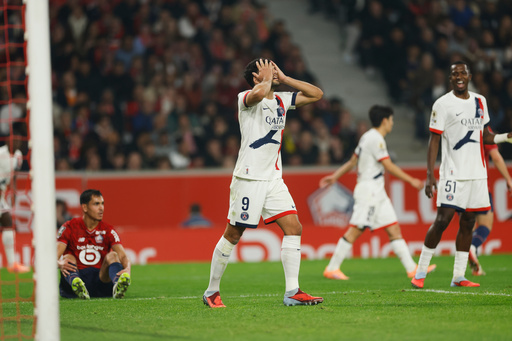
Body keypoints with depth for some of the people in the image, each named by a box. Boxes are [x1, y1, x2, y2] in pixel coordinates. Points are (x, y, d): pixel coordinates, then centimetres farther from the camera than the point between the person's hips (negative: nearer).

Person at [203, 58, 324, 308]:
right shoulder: (246, 98, -8)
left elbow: (316, 94, 15)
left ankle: (292, 292, -6)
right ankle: (212, 291, 12)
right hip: (249, 177, -7)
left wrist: (284, 79, 9)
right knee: (233, 234, 0)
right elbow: (259, 93, -33)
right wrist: (267, 79, -12)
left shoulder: (282, 100, 14)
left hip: (274, 179, 7)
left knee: (293, 228, -5)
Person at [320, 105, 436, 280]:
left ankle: (411, 268, 2)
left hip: (377, 193, 10)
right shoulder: (375, 138, -13)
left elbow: (352, 161, 20)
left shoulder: (367, 137, 16)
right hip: (369, 189, -10)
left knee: (394, 229, 4)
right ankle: (332, 268, -5)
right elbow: (389, 166, -15)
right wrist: (411, 180, -11)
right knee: (355, 230, -9)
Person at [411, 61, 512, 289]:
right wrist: (429, 175, -13)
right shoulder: (442, 104, -4)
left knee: (467, 223, 4)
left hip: (477, 173, 6)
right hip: (452, 174, -6)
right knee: (442, 220, -11)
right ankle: (420, 273, -3)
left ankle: (458, 277, 7)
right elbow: (434, 140, -6)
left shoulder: (480, 102, 13)